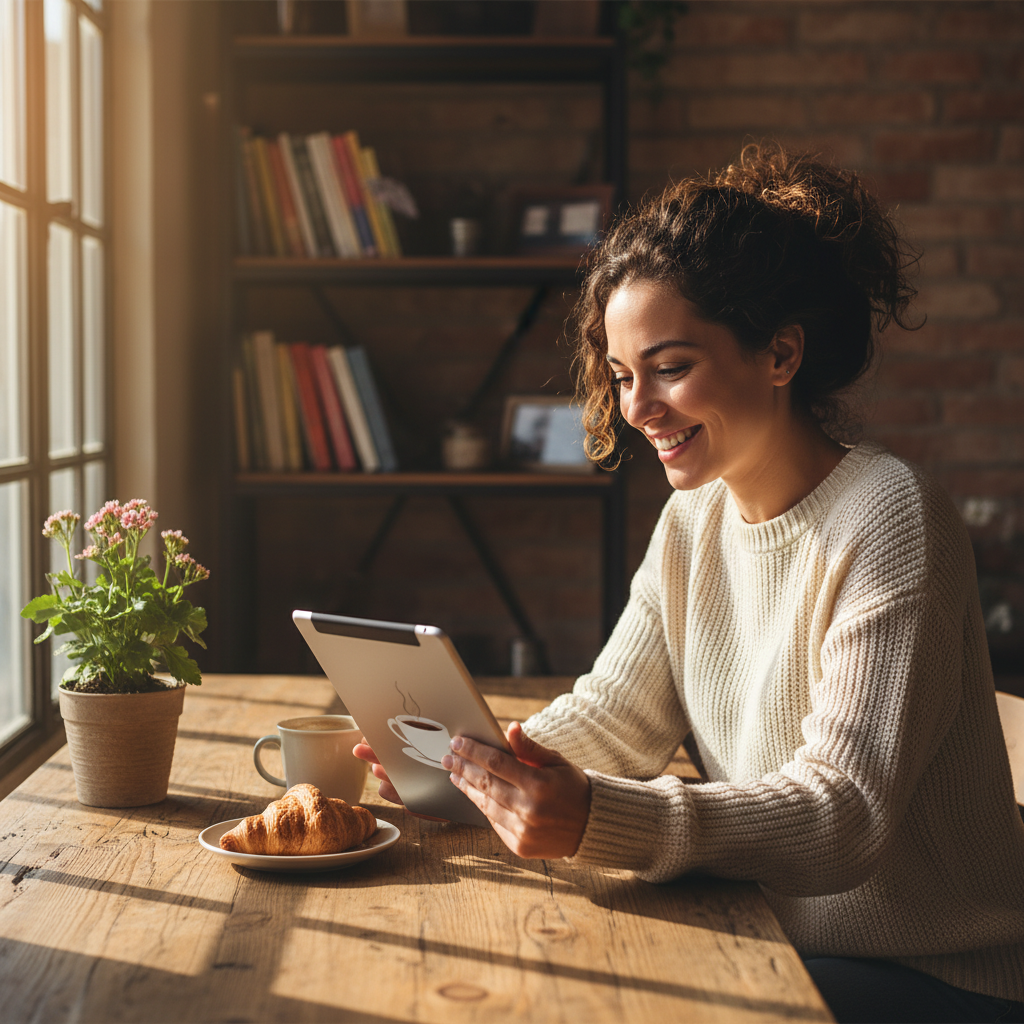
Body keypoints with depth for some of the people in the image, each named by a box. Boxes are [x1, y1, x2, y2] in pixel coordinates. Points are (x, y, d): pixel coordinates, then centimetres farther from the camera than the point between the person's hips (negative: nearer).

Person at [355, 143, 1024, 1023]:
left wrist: (598, 820, -38)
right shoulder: (693, 520, 6)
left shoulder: (890, 521, -18)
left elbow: (845, 813, -25)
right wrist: (464, 764, -13)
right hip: (780, 945, 6)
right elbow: (611, 718, 6)